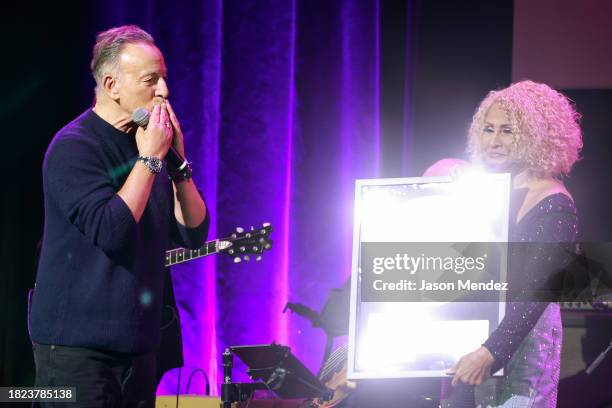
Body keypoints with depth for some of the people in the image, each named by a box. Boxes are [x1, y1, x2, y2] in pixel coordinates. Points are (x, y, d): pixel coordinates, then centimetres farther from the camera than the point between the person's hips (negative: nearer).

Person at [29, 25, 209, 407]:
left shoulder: (146, 145, 11)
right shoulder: (74, 147, -12)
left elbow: (194, 234, 8)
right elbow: (111, 232, -24)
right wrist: (149, 159, -17)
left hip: (136, 343, 8)